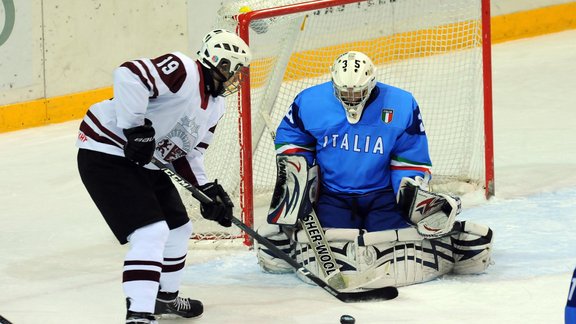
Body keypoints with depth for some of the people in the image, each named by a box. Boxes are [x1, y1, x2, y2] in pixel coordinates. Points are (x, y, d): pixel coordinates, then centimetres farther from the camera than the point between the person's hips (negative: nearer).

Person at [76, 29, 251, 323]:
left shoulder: (215, 106, 10)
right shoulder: (183, 71, -21)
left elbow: (186, 154, 15)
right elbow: (129, 75, -35)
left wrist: (207, 190, 1)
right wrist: (136, 129, -31)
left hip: (148, 164, 11)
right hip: (108, 152, -11)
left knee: (178, 229, 21)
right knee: (151, 232, -21)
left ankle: (165, 297, 44)